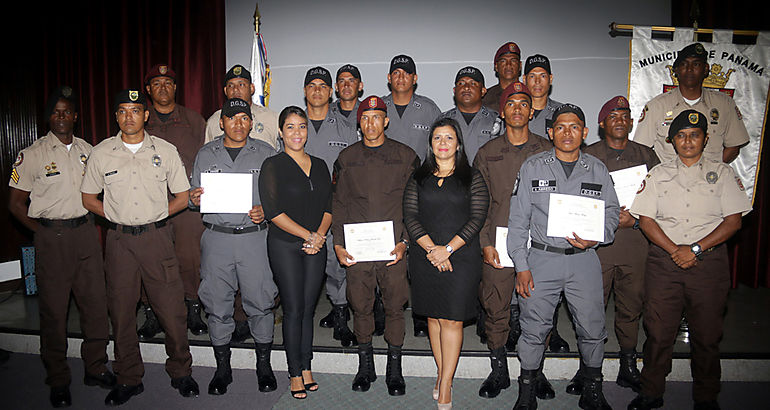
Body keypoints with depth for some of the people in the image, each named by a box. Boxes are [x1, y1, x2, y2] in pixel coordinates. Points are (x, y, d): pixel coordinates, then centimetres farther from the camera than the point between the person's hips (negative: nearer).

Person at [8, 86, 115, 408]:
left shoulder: (88, 151, 9)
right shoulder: (31, 155, 0)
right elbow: (15, 204, 3)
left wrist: (91, 221, 8)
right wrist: (44, 232, -2)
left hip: (86, 233, 3)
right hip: (51, 238, -3)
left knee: (96, 302, 5)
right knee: (54, 308, 4)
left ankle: (96, 368, 21)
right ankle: (58, 379, 18)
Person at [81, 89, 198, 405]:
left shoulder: (165, 151, 2)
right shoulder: (101, 153, 5)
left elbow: (182, 197, 7)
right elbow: (89, 198, 13)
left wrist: (153, 215, 2)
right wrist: (118, 217, 3)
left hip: (157, 237, -1)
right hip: (119, 241, 2)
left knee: (172, 309, -1)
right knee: (121, 311, 8)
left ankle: (180, 373, 19)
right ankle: (129, 379, 25)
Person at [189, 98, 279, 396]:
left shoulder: (265, 153, 7)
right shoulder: (206, 154, 11)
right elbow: (194, 195, 15)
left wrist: (266, 210, -11)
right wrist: (194, 199, -8)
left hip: (255, 236, -1)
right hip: (216, 238, 2)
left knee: (260, 302, 3)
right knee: (217, 305, 7)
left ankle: (264, 364, 22)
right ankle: (222, 368, 25)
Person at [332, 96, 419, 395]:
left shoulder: (405, 156, 4)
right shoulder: (346, 158, 9)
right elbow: (338, 204, 9)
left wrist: (405, 242, -7)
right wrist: (338, 244, 0)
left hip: (394, 248, -1)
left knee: (395, 306, 5)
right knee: (360, 306, 9)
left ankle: (394, 369, 23)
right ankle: (365, 365, 27)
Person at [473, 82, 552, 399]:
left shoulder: (547, 151, 8)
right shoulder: (487, 153, 8)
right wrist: (485, 242, -4)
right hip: (498, 245, 0)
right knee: (496, 310, 5)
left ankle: (535, 371, 24)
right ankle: (498, 371, 22)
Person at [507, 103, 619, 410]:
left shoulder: (597, 170, 8)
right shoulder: (532, 167, 2)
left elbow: (612, 211, 12)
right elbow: (518, 219, 0)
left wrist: (596, 238, -10)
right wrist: (521, 266, -5)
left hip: (584, 260, 2)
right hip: (542, 258, -1)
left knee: (592, 328, 6)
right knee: (534, 327, 4)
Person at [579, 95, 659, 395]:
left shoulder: (646, 156, 12)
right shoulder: (587, 156, 5)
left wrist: (634, 221, -6)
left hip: (636, 242, 2)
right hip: (596, 242, -2)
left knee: (631, 306, 9)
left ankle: (628, 367, 24)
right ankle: (588, 368, 15)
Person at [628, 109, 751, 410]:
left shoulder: (722, 173, 8)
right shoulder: (658, 174, 10)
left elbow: (733, 221, -1)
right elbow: (646, 219, 3)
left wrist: (694, 249, -11)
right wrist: (674, 250, -10)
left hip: (710, 261, 0)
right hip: (663, 261, 1)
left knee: (707, 335, 6)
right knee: (658, 331, 3)